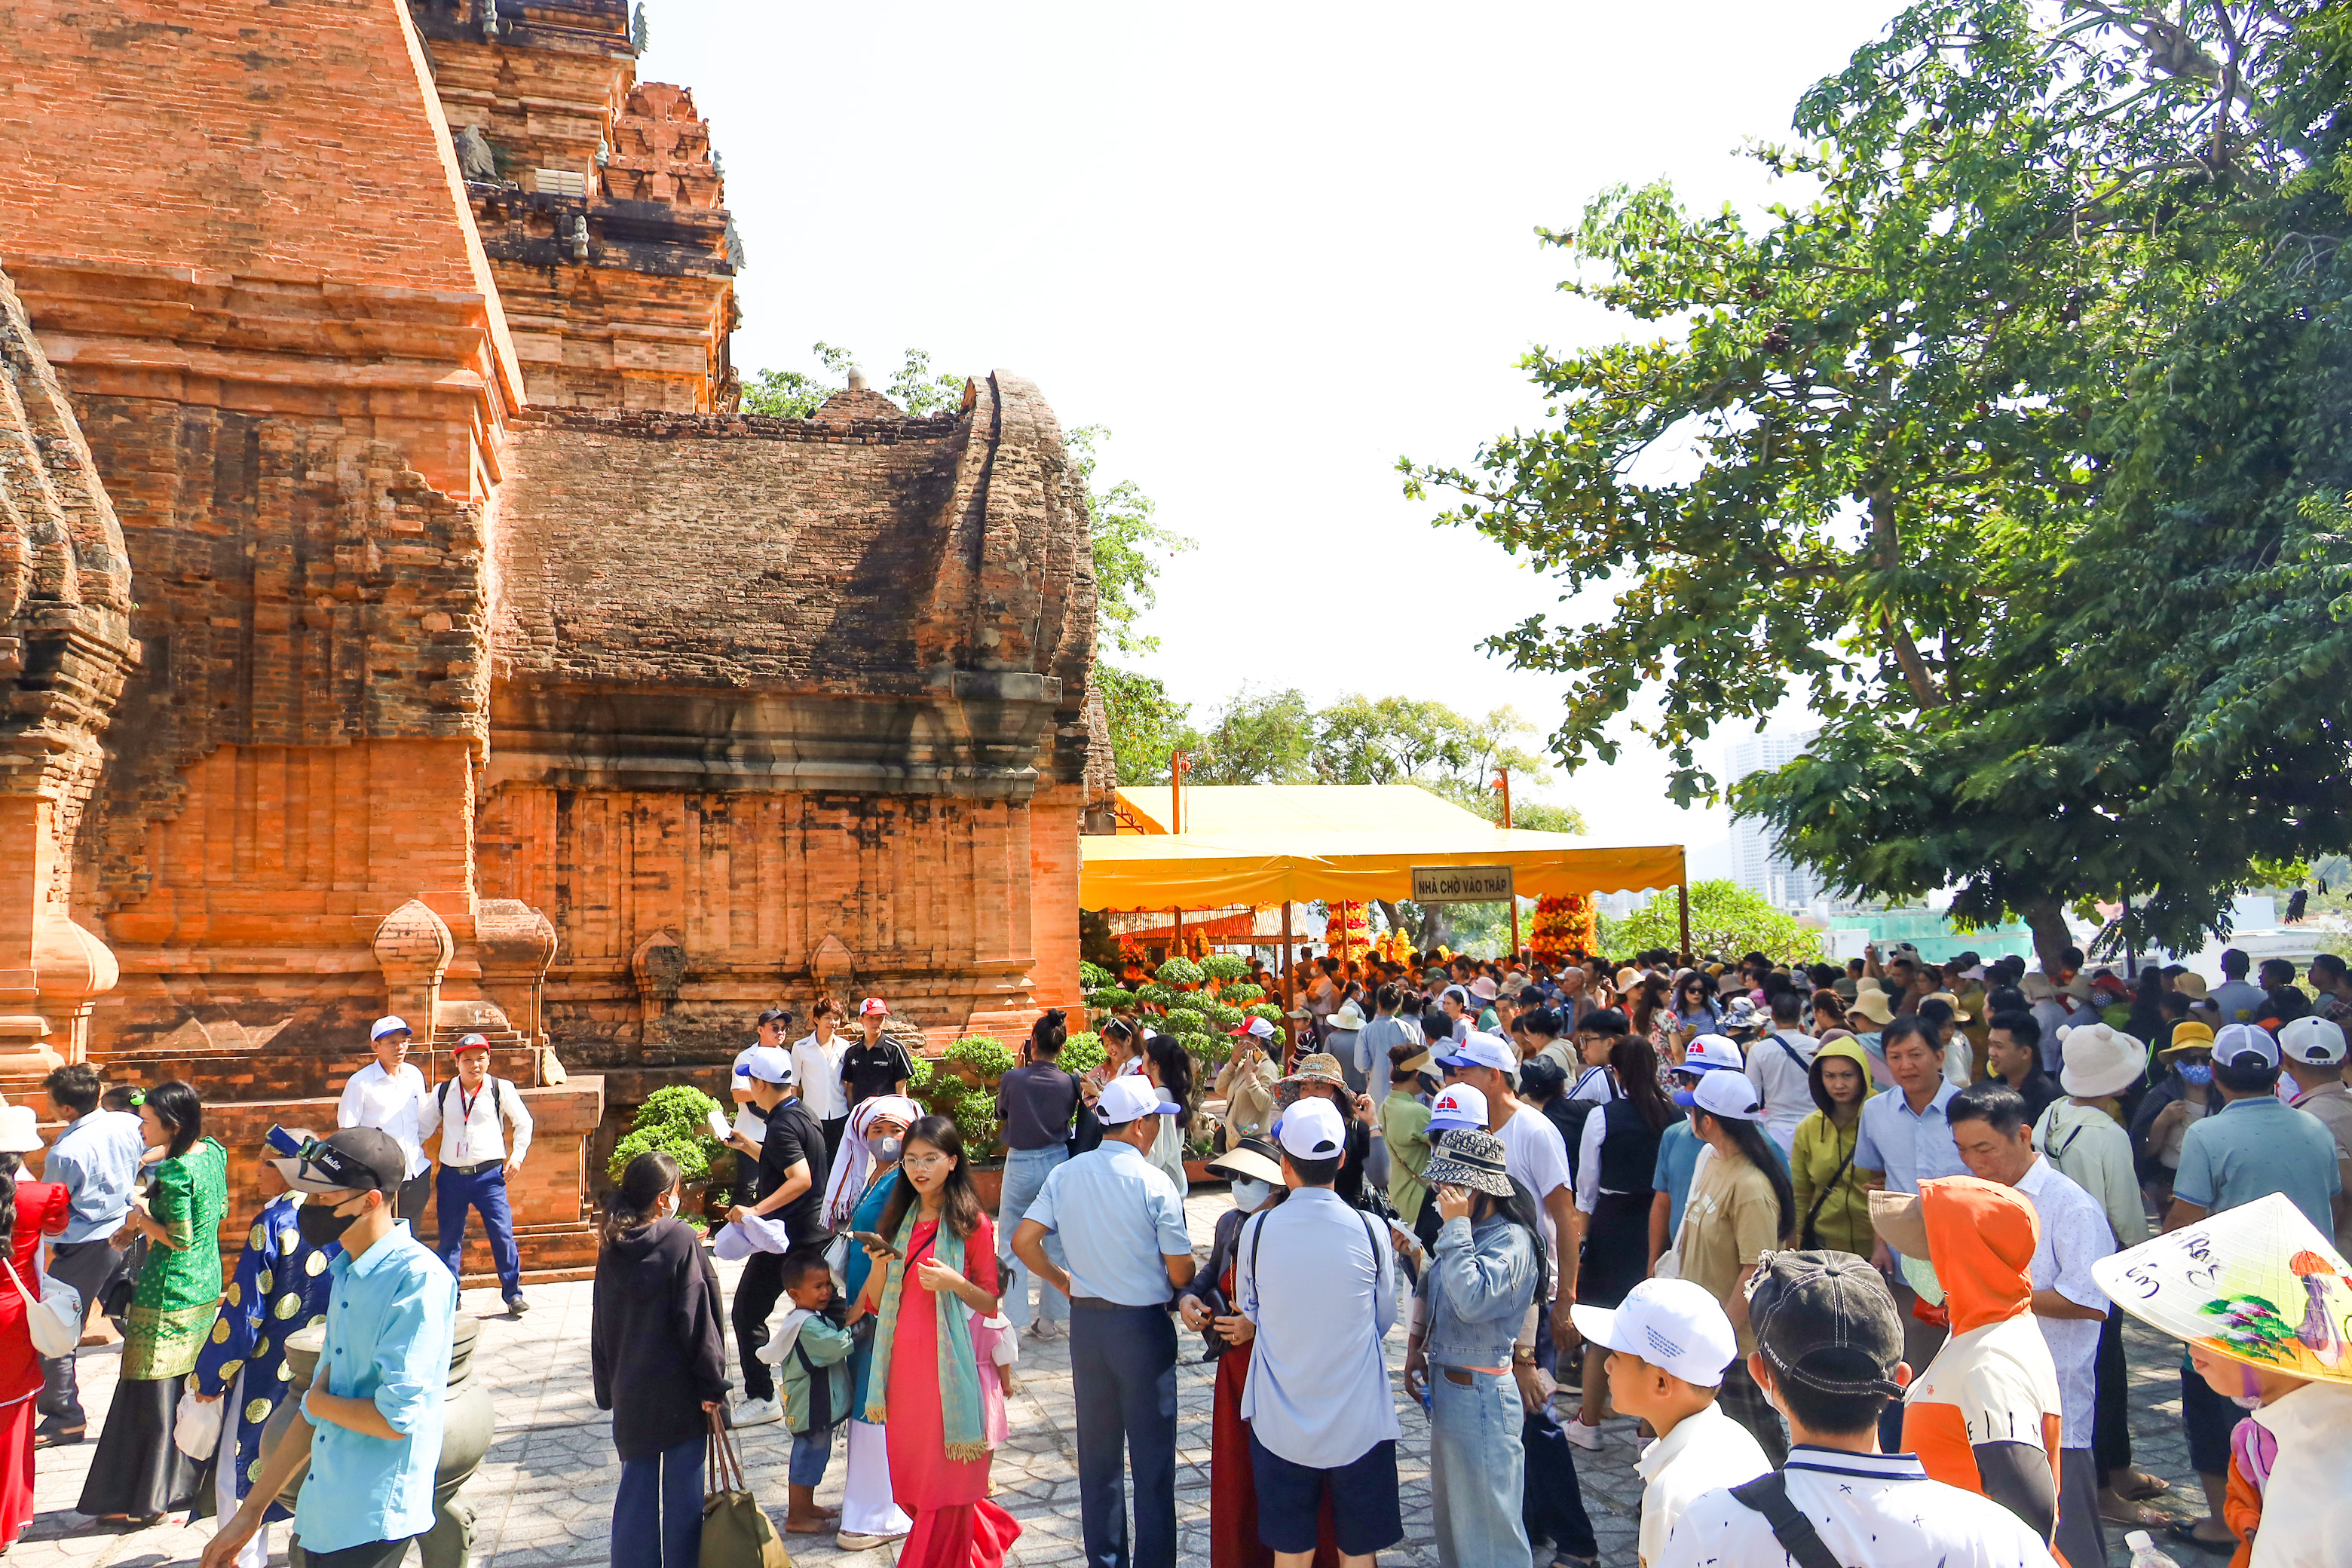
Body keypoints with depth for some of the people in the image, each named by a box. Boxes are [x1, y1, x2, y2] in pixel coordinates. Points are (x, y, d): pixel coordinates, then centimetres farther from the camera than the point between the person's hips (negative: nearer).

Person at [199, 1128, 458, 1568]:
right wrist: (250, 1511, 15)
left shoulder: (420, 1279, -20)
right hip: (322, 1515, 8)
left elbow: (394, 1418, -23)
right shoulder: (347, 1273, 8)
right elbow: (320, 1403, 15)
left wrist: (318, 1402, -5)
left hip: (371, 1527, -8)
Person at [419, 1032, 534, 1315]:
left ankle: (513, 1294, 1)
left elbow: (524, 1122, 9)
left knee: (502, 1233, -9)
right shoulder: (443, 1092, 6)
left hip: (489, 1175, -3)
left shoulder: (501, 1089, -1)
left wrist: (517, 1155, 1)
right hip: (452, 1175, 3)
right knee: (450, 1238, 10)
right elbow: (423, 1127, 18)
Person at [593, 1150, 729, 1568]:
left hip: (630, 1392, 5)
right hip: (679, 1392, -5)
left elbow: (601, 1326, 11)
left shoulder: (612, 1250, 4)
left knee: (637, 1486, 14)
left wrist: (608, 1388, 20)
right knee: (683, 1487, 5)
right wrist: (712, 1384, -10)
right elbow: (698, 1318, -15)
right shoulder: (681, 1239, -14)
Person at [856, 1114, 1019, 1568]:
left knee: (945, 1485, -1)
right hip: (904, 1366, 5)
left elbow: (991, 1303, -3)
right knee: (910, 1487, 11)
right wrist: (879, 1264, -8)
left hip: (951, 1368, -5)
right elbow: (875, 1304, 11)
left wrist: (955, 1283, -21)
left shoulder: (972, 1224, -5)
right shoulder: (897, 1220, 10)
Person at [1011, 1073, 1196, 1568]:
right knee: (1152, 1457, 8)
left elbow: (1023, 1242, -4)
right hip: (1144, 1325, -5)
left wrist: (1064, 1281, 10)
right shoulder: (1155, 1183, -16)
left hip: (1085, 1322, 5)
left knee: (1097, 1453, 17)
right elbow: (1180, 1272, -13)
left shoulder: (1065, 1175, -2)